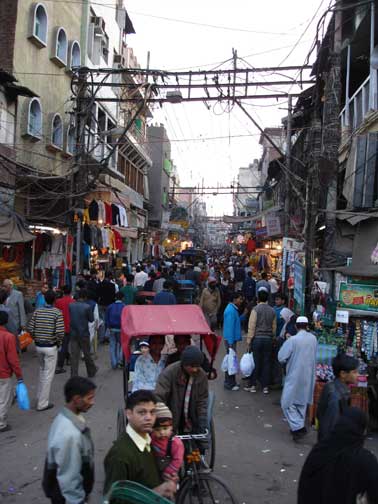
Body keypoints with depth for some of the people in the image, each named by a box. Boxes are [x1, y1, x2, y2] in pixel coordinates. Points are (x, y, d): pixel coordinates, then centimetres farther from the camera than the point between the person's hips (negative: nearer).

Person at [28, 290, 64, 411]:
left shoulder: (37, 311, 0)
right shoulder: (57, 313, -14)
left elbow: (30, 329, -1)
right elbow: (60, 332, -20)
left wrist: (36, 339, 14)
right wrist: (59, 343, -2)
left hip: (38, 346, 5)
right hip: (50, 347, -5)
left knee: (42, 371, 25)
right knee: (48, 375, 3)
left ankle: (40, 396, 35)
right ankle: (42, 403, 8)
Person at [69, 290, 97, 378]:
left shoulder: (71, 306, -4)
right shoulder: (87, 307, -14)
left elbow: (70, 317, 7)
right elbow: (91, 319, -3)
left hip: (73, 334, 2)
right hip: (84, 334, -2)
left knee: (74, 356, 4)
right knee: (87, 354, 14)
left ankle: (74, 376, 3)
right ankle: (91, 371, 33)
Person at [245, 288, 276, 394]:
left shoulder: (256, 309, -9)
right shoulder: (272, 311, 4)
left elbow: (251, 327, -10)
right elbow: (274, 327, 8)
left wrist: (248, 342, -5)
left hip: (257, 338, -3)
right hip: (268, 339, 3)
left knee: (255, 362, 5)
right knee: (266, 362, 8)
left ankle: (252, 385, 12)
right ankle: (265, 386, 14)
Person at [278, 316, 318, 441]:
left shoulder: (292, 340, -19)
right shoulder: (313, 338, -3)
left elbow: (281, 357, -16)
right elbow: (313, 355, 8)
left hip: (295, 376, -6)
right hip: (309, 376, 6)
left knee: (288, 403, 4)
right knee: (302, 402, 20)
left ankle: (298, 428, -5)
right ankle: (300, 426, 28)